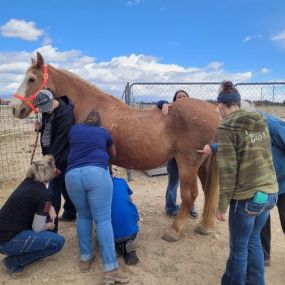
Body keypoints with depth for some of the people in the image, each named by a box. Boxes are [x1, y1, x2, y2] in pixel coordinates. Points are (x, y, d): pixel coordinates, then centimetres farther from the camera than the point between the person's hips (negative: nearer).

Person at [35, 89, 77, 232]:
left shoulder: (65, 114, -22)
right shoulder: (48, 110, 3)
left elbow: (60, 141, -26)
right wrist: (40, 127, -4)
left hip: (61, 157, -8)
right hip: (52, 153, 9)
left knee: (53, 191, -6)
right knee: (63, 185, 20)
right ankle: (70, 213, 38)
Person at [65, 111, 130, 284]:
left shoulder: (74, 130, 23)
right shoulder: (104, 132, 20)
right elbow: (113, 155, 35)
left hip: (73, 175, 3)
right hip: (97, 173, -3)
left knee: (83, 216, 20)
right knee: (103, 219, -2)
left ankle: (85, 258, 27)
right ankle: (111, 269, -1)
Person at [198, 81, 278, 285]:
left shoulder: (227, 128, -15)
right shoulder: (261, 122, 6)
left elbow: (227, 171, -17)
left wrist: (222, 206, -8)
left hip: (247, 197, -7)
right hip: (270, 192, 7)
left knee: (239, 247, 12)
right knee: (254, 240, 23)